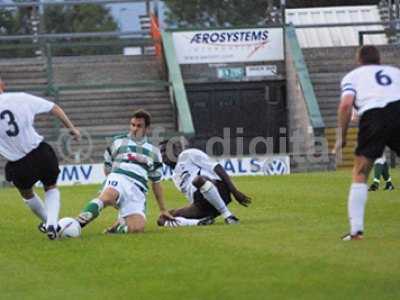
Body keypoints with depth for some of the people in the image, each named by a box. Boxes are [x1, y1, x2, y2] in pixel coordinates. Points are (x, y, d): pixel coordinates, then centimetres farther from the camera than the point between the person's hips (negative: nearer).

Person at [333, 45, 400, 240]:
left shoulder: (353, 76, 22)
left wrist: (341, 137, 8)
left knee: (360, 174, 11)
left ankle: (356, 229, 2)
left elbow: (346, 104, 4)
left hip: (373, 116, -1)